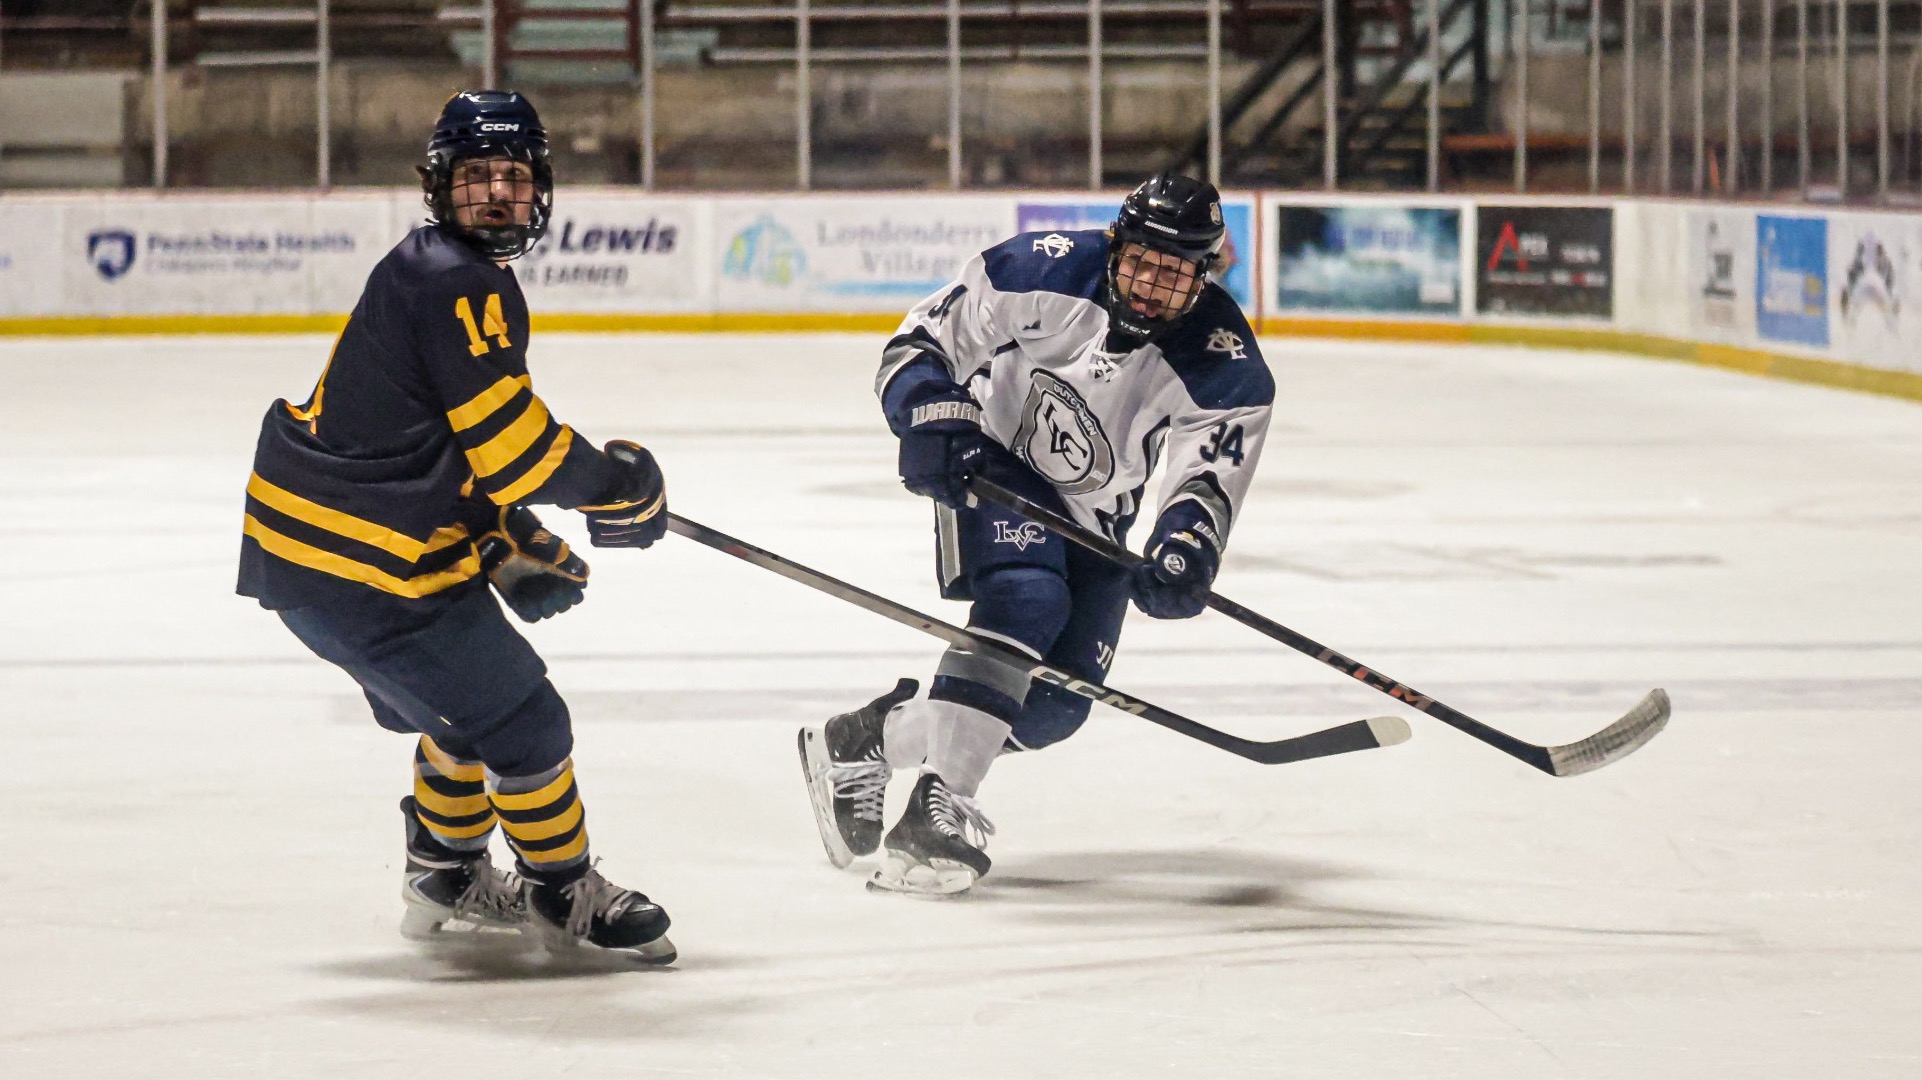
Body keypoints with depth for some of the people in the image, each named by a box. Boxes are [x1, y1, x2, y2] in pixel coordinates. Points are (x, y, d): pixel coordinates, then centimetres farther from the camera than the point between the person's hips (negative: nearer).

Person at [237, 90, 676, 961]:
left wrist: (511, 546, 15)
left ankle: (447, 880, 40)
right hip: (362, 563, -11)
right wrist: (619, 484, -6)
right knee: (520, 721, -1)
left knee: (467, 704, 27)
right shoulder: (460, 286, -18)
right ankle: (562, 893, 15)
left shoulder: (430, 273, 16)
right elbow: (509, 439, -21)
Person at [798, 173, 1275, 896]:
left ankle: (865, 740, 15)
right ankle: (938, 808, -35)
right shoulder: (1044, 272, -22)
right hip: (992, 463, -4)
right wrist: (932, 415, -32)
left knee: (1053, 707, -5)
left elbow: (1209, 478, -24)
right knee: (1027, 596, -32)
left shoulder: (1229, 372, -19)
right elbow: (923, 342, -13)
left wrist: (1186, 546, -46)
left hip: (1092, 513, 4)